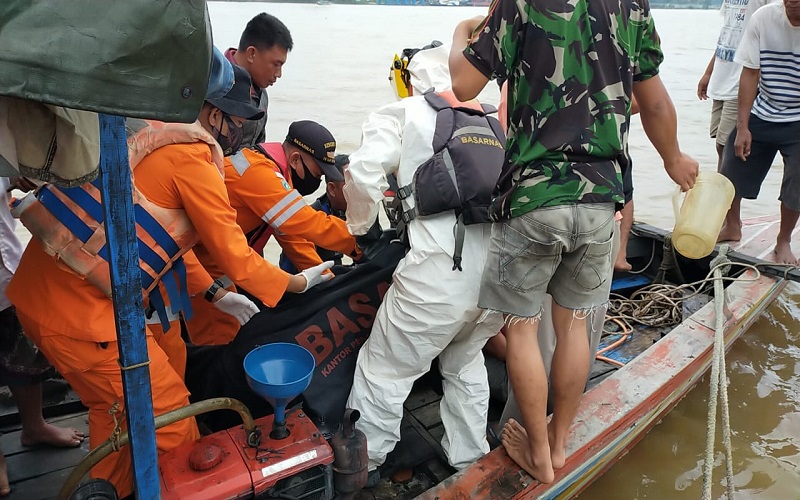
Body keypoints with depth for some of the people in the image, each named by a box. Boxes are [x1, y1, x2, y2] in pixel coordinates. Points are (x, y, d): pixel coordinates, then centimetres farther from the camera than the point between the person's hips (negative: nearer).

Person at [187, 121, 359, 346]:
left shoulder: (273, 168, 4)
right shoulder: (259, 172, -27)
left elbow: (293, 230, 6)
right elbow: (311, 226, -29)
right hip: (198, 260, -10)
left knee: (228, 331, 16)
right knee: (219, 338, -2)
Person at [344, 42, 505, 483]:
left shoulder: (401, 114, 6)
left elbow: (365, 174, -8)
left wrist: (359, 226, 10)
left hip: (441, 272, -6)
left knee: (385, 367, 15)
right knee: (465, 362, 30)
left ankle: (364, 460, 30)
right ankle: (468, 459, 42)